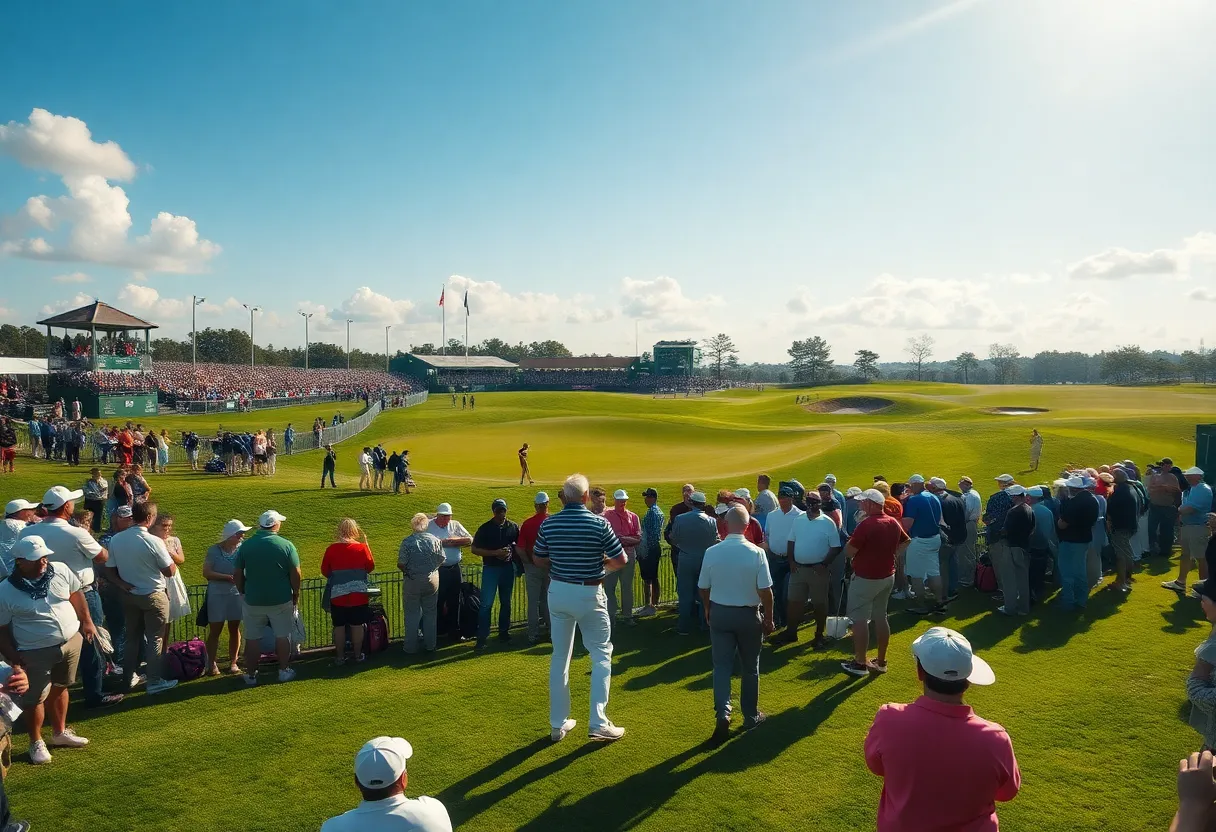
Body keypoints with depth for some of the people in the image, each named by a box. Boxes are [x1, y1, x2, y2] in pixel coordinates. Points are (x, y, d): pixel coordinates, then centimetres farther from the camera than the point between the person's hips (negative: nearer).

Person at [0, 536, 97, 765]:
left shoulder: (60, 571, -7)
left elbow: (76, 594, 9)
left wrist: (87, 622, 10)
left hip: (71, 641, 4)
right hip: (36, 653, -4)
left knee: (60, 688, 21)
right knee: (36, 698, 6)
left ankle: (60, 732, 40)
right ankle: (36, 743, 28)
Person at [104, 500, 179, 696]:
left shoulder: (115, 539, -5)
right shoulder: (153, 541, -22)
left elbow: (109, 571, 1)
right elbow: (170, 571, -14)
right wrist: (167, 554, 1)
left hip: (129, 596, 5)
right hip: (153, 596, -5)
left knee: (132, 636, 19)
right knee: (155, 639, 5)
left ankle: (130, 678, 29)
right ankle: (155, 682, 9)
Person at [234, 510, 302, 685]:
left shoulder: (246, 545, -3)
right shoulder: (286, 545, -9)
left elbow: (237, 575, 1)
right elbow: (295, 574, -7)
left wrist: (243, 592, 15)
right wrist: (296, 594, 6)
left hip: (253, 600, 1)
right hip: (281, 600, -1)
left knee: (252, 638, 12)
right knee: (282, 636, 12)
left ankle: (251, 675, 19)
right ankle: (284, 671, 20)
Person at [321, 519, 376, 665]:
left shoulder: (331, 549, -10)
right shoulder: (362, 548, -9)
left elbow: (324, 571, -1)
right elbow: (371, 568, 3)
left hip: (337, 595, 0)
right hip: (359, 595, 0)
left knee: (339, 626, 11)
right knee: (357, 625, 11)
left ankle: (340, 657, 18)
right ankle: (358, 655, 20)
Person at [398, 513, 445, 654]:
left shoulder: (407, 542, -14)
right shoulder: (435, 540, -5)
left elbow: (401, 564, -14)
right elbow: (441, 560, 1)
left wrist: (408, 571, 8)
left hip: (412, 582, -2)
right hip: (432, 580, 3)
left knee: (412, 615, 9)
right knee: (430, 613, 15)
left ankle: (411, 648, 13)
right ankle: (430, 645, 21)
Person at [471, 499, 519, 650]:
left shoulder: (513, 527, 3)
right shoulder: (485, 528, -5)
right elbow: (474, 549, -6)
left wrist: (512, 552, -7)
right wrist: (495, 553, -16)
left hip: (508, 568, 3)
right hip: (490, 568, -3)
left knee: (506, 602, 12)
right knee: (486, 603, -6)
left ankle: (504, 631, 25)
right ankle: (482, 637, -1)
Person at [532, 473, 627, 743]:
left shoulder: (549, 524, -5)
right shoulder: (599, 524, -14)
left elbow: (538, 558, 7)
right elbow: (620, 561, -8)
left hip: (558, 592, 4)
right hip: (589, 594, -4)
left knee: (559, 656, 13)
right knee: (601, 655, 9)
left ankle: (558, 724, 20)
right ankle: (598, 723, 4)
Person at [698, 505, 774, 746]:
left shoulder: (711, 552, -9)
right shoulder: (756, 553, -16)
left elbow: (703, 588, 1)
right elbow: (765, 591, -14)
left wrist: (708, 610, 18)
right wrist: (769, 618, 0)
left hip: (719, 614, 1)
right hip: (748, 615, -1)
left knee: (721, 666, 7)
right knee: (750, 668, 15)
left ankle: (723, 713, -8)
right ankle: (751, 716, 27)